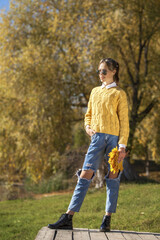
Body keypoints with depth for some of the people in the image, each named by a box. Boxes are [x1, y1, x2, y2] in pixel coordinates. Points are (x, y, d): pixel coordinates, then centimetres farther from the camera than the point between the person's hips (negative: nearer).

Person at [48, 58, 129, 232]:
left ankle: (107, 219, 4)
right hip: (97, 138, 3)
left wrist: (122, 145, -9)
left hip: (114, 138, -3)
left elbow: (124, 121, 0)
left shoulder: (119, 94, 4)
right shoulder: (95, 92, 19)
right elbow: (88, 114, 26)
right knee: (85, 175, -5)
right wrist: (88, 127, 4)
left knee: (113, 178, -1)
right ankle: (68, 218, -10)